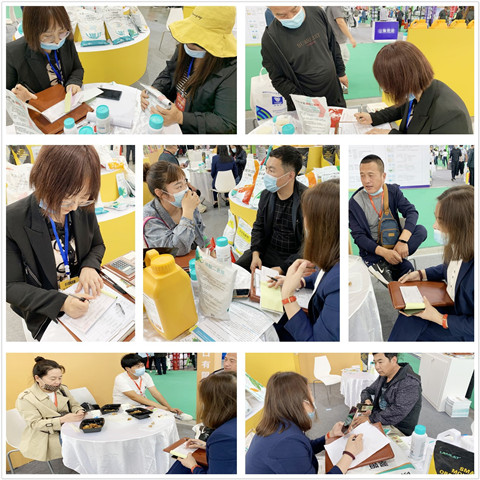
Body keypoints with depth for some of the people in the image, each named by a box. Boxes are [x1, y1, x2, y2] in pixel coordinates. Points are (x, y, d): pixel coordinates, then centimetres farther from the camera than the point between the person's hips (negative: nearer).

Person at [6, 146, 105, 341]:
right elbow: (11, 286, -17)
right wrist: (60, 302, -31)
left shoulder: (84, 209, -9)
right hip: (44, 316, -4)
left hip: (84, 300, 4)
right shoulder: (12, 221, -21)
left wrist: (90, 267, -13)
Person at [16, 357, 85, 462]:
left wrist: (79, 412, -11)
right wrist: (63, 419, -28)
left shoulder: (62, 389, 8)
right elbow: (35, 424, -15)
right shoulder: (25, 398, -10)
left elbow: (74, 405, 16)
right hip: (45, 439, -6)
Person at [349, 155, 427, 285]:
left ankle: (382, 265, -28)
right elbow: (358, 236, -13)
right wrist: (383, 252, -28)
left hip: (394, 244, 5)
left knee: (421, 230, -24)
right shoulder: (355, 202, -9)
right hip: (373, 249, -5)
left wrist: (403, 240, -30)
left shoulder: (393, 191, 0)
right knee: (407, 268, -30)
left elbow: (411, 212, -12)